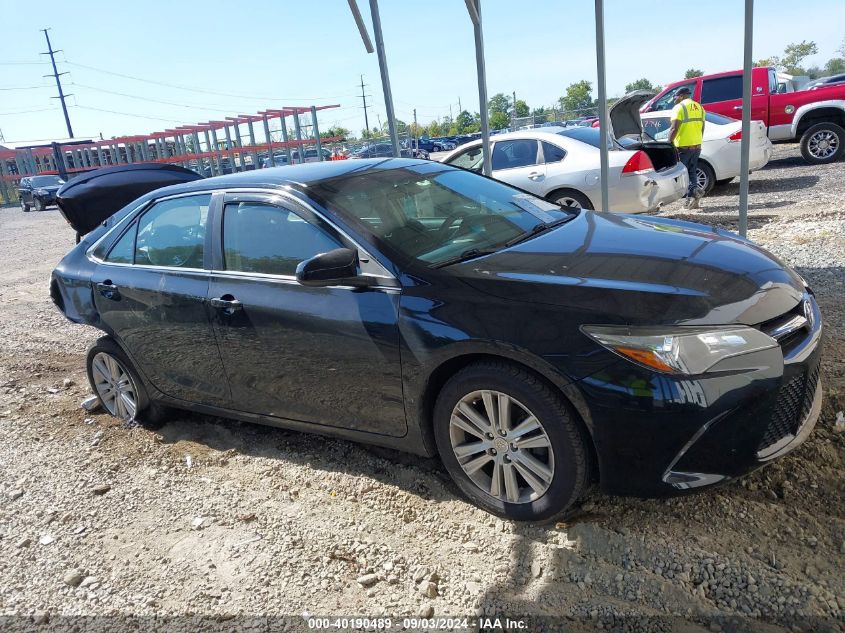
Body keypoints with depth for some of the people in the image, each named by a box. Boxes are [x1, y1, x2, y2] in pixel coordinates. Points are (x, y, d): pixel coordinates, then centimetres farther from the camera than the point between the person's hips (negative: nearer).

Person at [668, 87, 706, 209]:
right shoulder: (699, 107, 16)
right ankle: (691, 199, 9)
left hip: (683, 146, -8)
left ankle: (694, 190, -18)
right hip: (696, 146, 8)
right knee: (692, 172, 12)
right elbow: (702, 128, 19)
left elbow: (674, 129, -18)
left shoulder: (679, 107, -10)